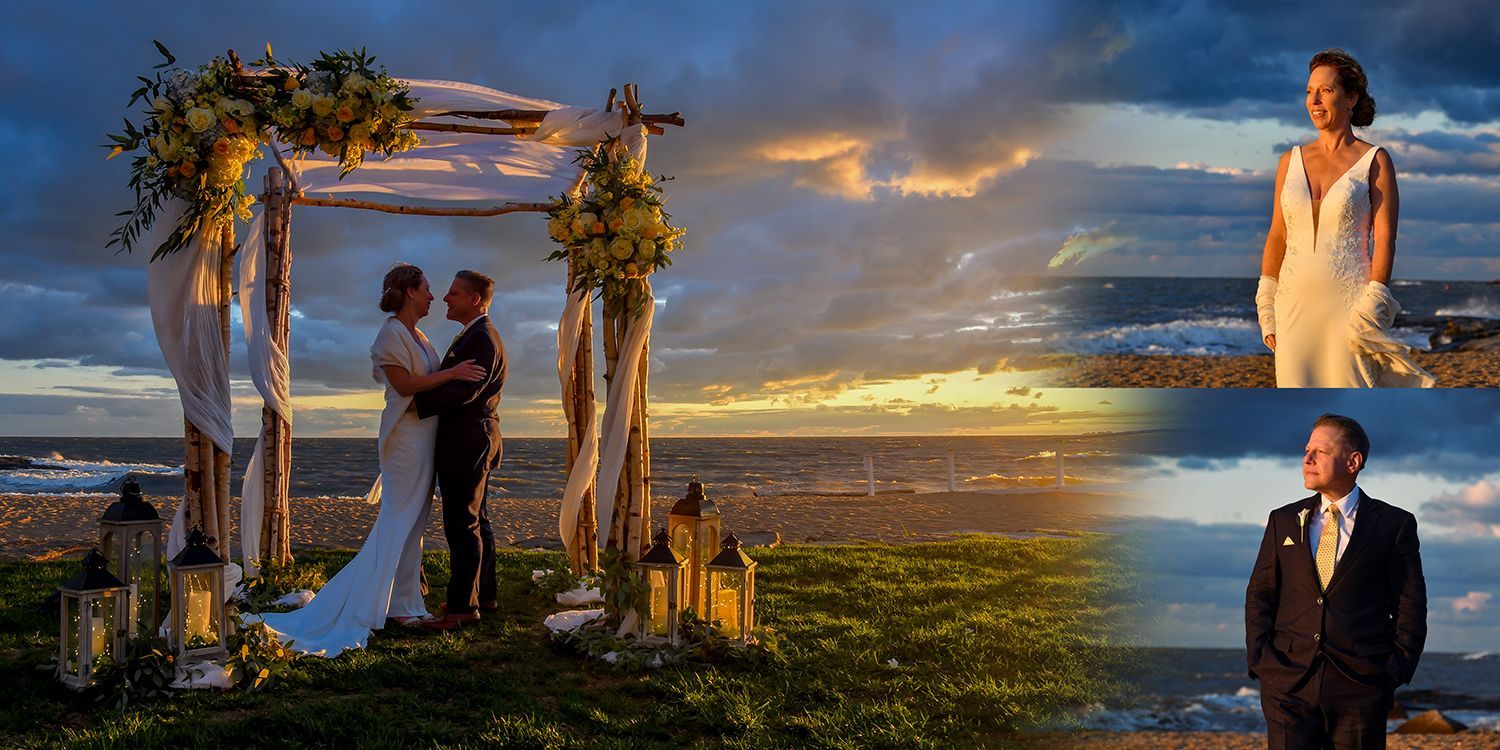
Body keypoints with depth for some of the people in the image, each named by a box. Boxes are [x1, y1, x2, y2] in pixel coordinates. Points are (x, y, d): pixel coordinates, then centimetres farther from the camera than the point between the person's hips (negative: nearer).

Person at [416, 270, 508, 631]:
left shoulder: (482, 339, -17)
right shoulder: (475, 336, 18)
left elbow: (462, 391, -26)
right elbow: (454, 385, 16)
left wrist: (416, 402, -22)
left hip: (467, 444, -11)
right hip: (470, 443, 11)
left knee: (463, 525, -9)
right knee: (475, 522, 16)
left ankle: (463, 605, -7)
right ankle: (483, 595, 24)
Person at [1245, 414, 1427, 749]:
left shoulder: (1394, 524, 3)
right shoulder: (1283, 520, 11)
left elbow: (1410, 605, 3)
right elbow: (1259, 595, 11)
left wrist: (1397, 671, -5)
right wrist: (1259, 659, 0)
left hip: (1361, 684, -2)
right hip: (1287, 680, 2)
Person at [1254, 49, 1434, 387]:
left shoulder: (1375, 161, 1)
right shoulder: (1291, 160, 11)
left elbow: (1385, 239, -5)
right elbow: (1277, 236, 12)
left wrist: (1369, 313, -14)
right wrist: (1267, 311, 6)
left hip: (1350, 306, -3)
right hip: (1295, 306, 4)